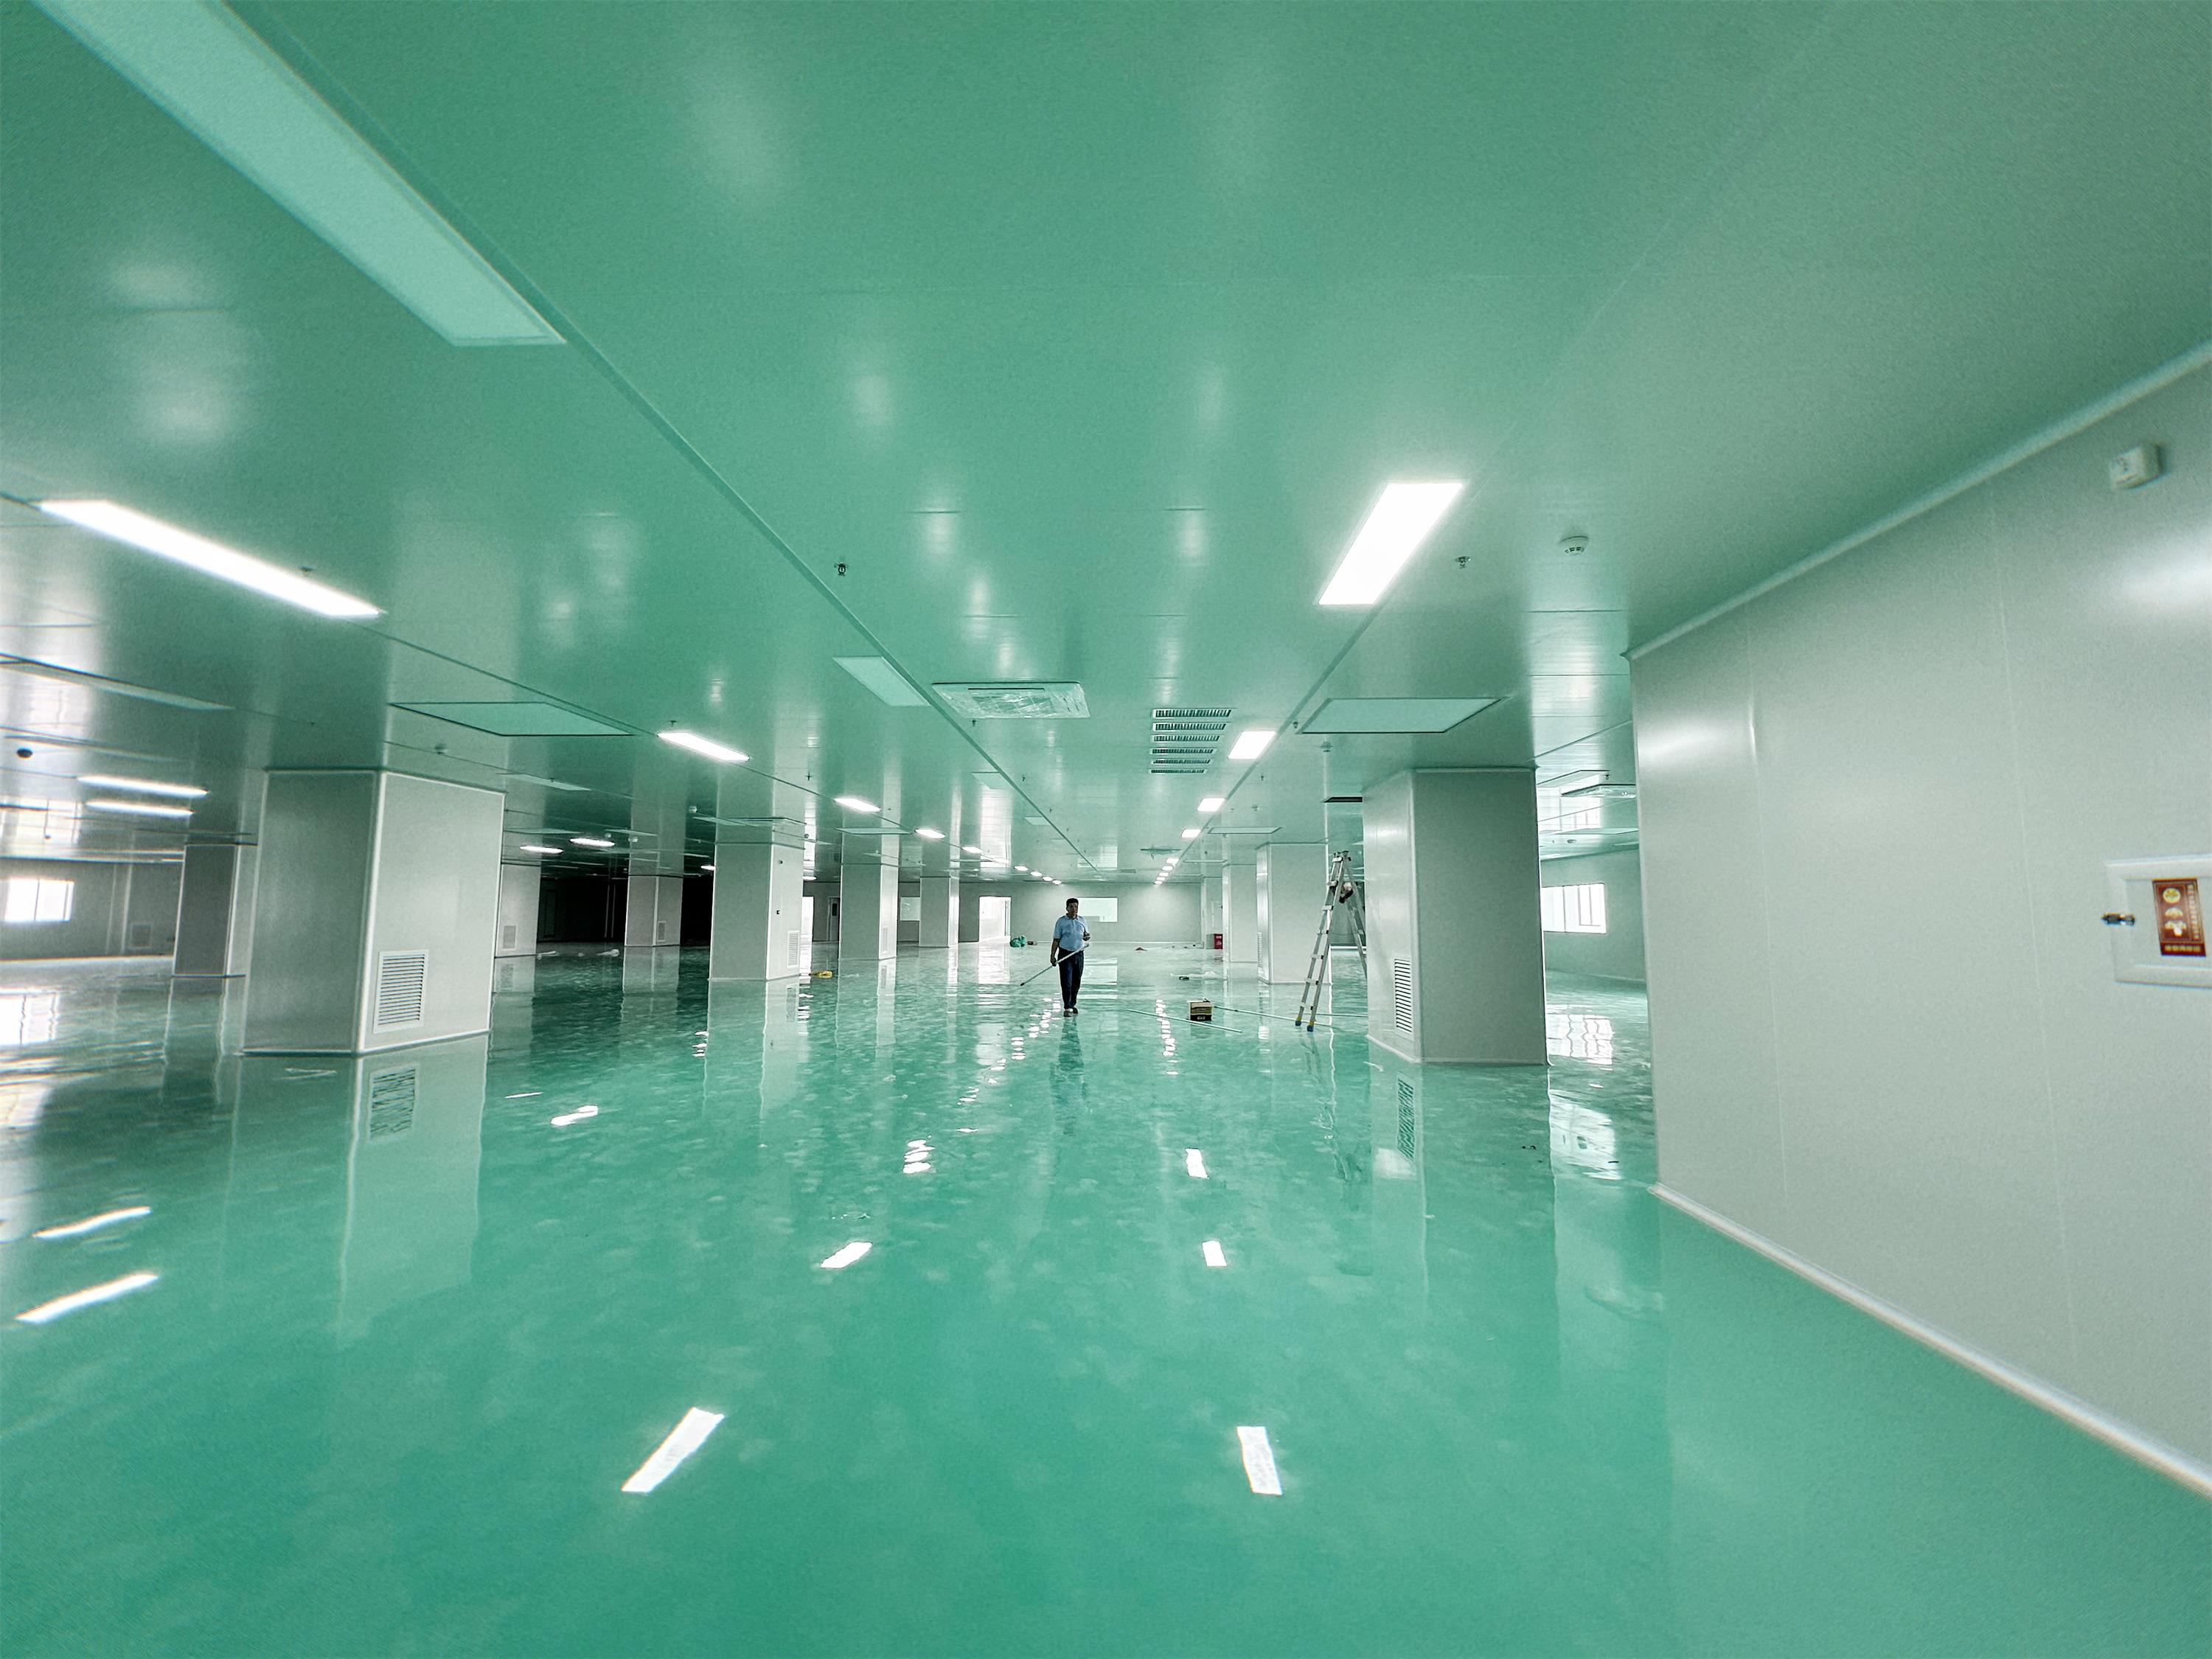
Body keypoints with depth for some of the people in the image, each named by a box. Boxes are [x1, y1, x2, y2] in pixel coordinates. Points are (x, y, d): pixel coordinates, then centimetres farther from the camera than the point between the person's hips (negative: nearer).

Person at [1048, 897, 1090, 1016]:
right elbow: (1056, 940, -2)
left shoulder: (1082, 920, 10)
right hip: (1065, 955, -4)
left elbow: (1087, 934, 21)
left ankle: (1072, 1005, 25)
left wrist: (1087, 936, -4)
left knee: (1076, 983, 10)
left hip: (1079, 954, 4)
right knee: (1066, 983, -7)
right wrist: (1052, 955, -9)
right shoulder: (1061, 921, -2)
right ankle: (1067, 1008, -5)